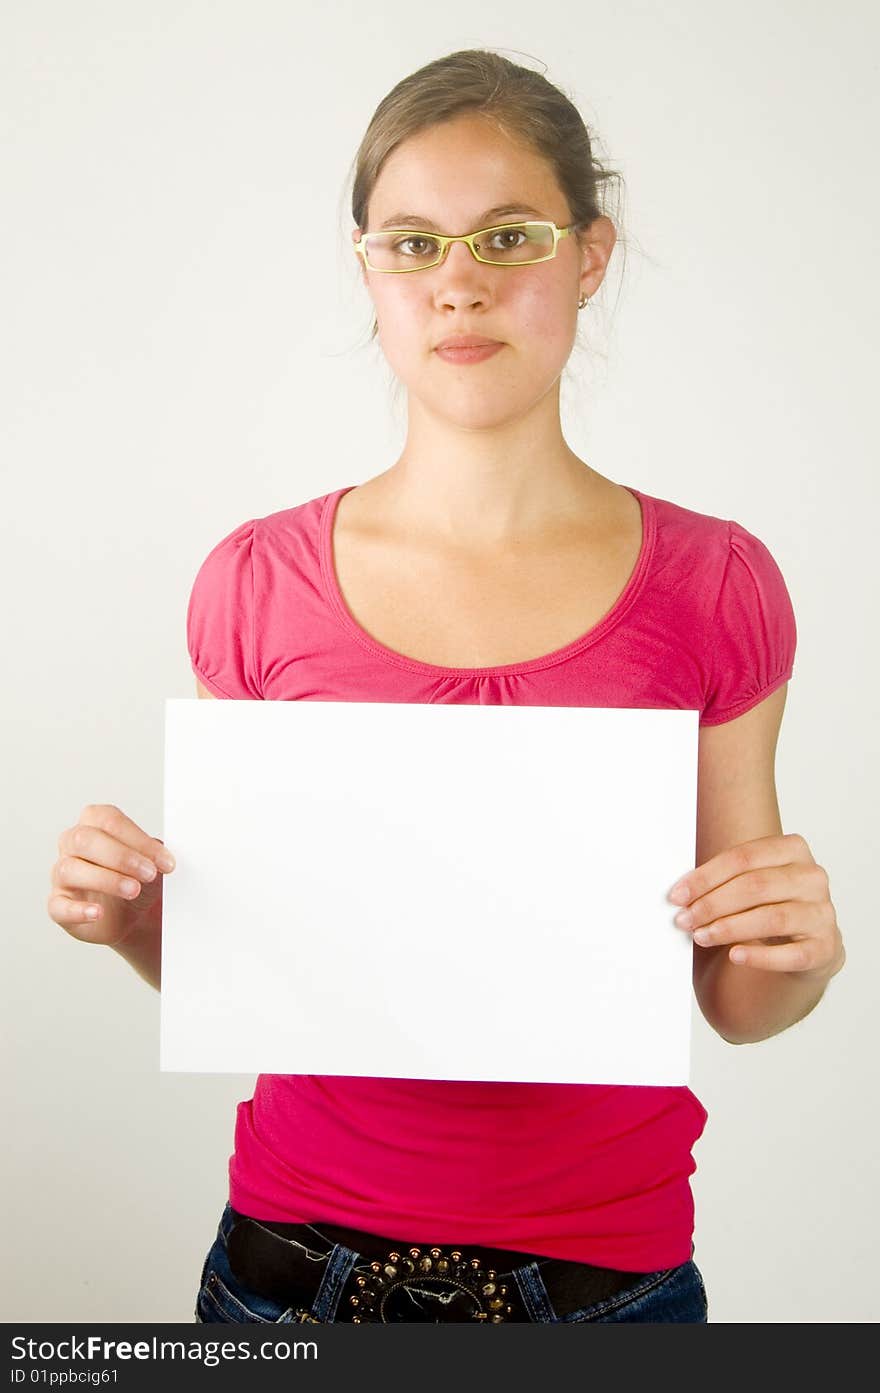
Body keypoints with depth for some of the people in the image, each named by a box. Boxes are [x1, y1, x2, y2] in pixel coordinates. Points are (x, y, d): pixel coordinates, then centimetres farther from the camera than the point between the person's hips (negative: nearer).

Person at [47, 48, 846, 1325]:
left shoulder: (716, 584, -7)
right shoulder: (258, 583, -6)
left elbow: (735, 1002, 1)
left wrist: (804, 948, -18)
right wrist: (131, 916, -14)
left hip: (605, 1260, 0)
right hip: (300, 1247, 1)